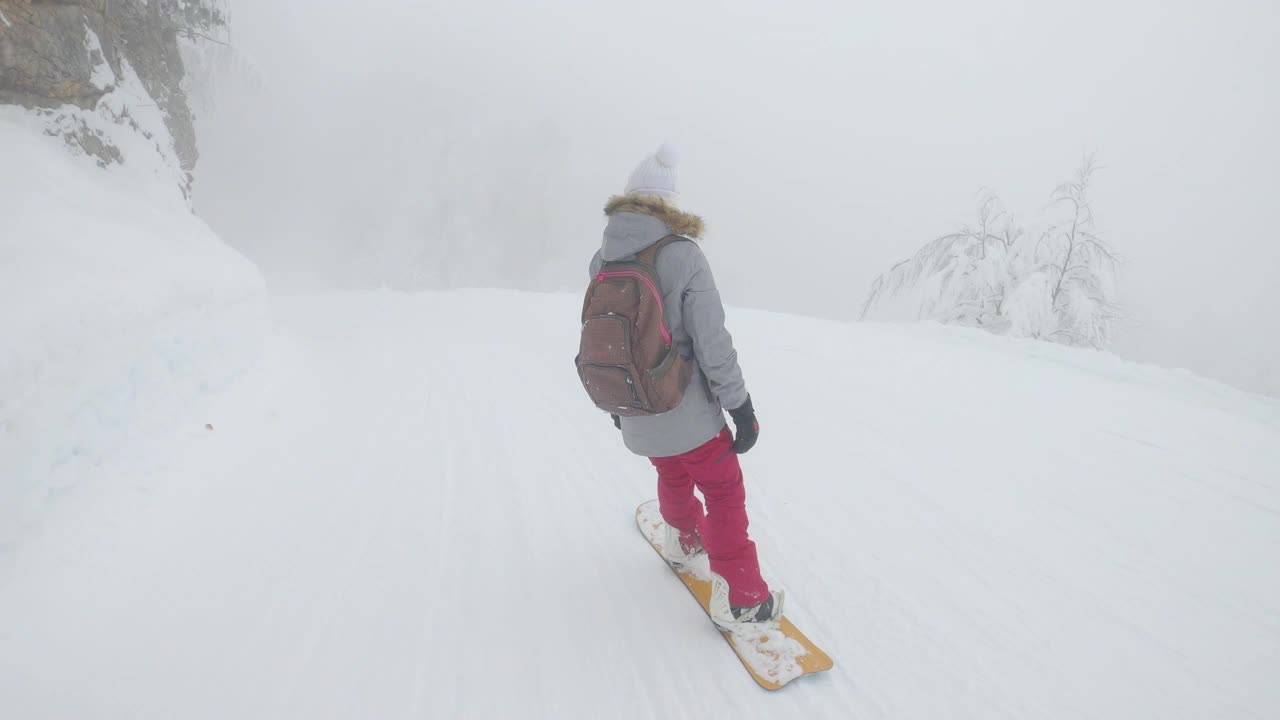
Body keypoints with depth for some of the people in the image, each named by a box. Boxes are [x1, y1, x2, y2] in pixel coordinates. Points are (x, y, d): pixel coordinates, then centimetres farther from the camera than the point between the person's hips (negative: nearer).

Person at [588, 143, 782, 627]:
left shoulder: (602, 260, -3)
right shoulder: (683, 257, -20)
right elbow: (712, 344, -19)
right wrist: (742, 408, -7)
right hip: (688, 414, -5)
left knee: (673, 474, 31)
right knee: (724, 493, 13)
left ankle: (683, 539, 54)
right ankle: (739, 597, 19)